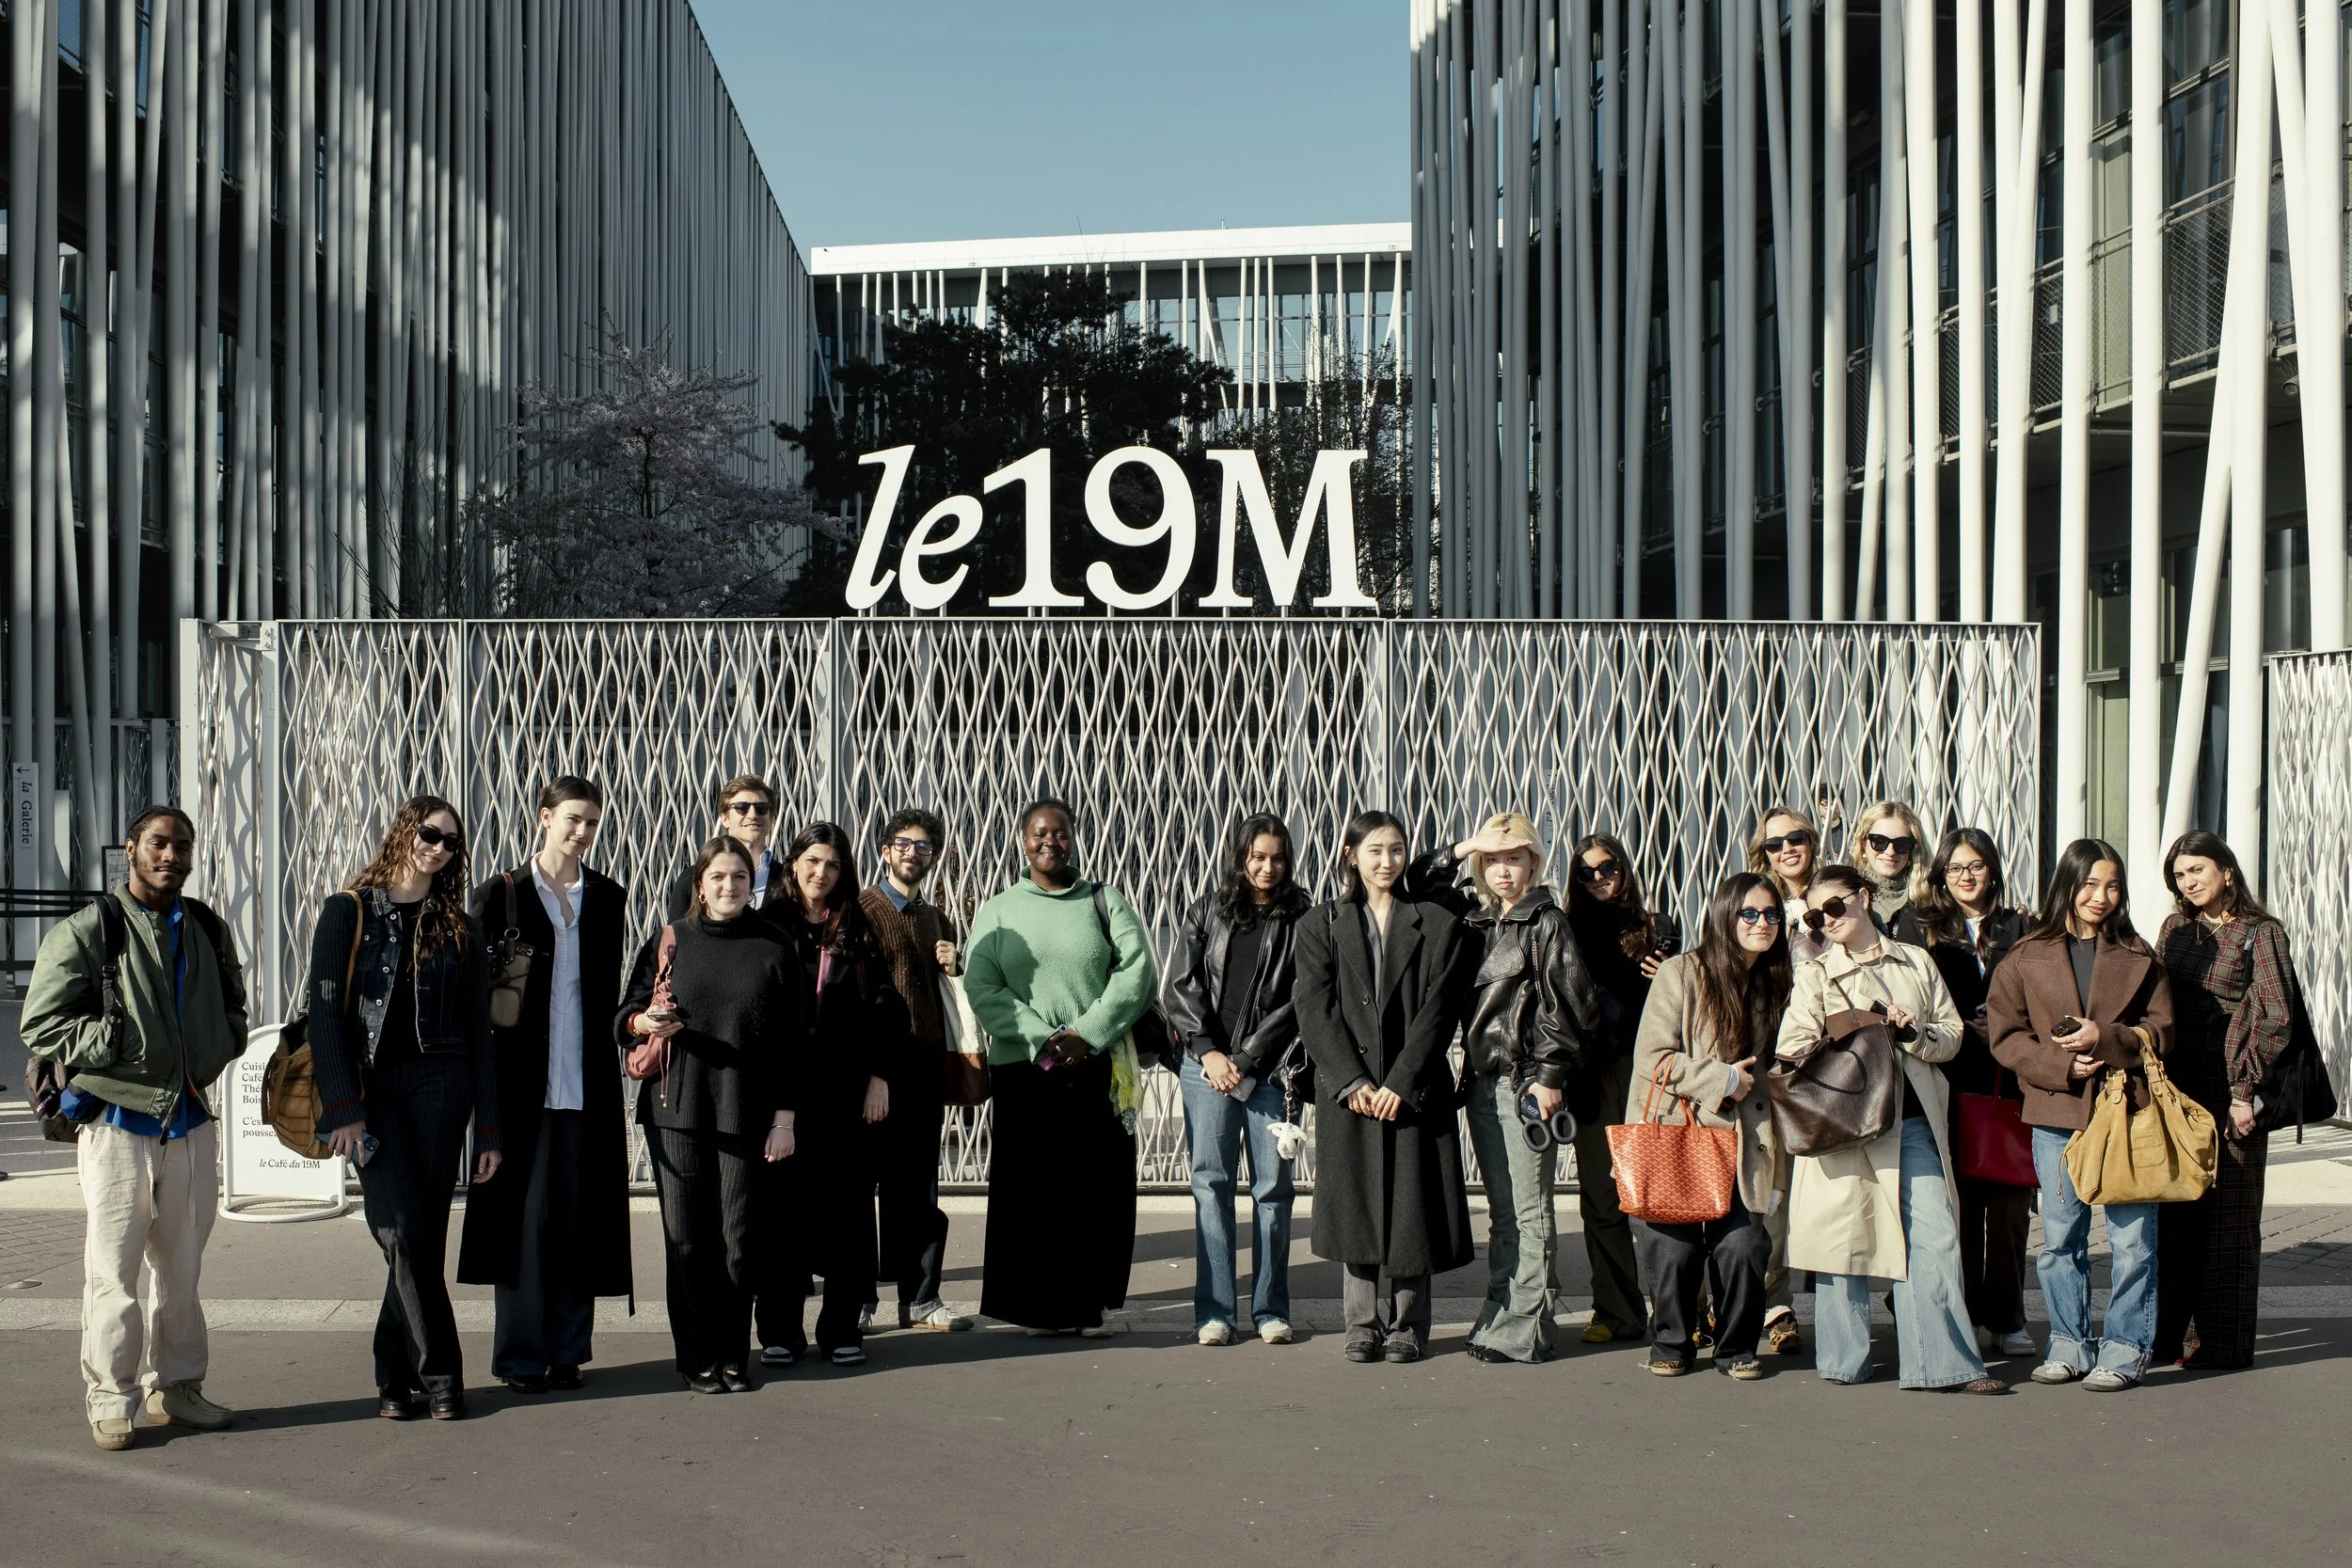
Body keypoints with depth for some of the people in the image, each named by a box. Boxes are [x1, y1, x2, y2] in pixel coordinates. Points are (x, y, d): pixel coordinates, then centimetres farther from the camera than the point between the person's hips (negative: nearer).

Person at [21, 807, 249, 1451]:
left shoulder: (208, 930, 12)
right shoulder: (87, 931, -5)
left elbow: (232, 1008, 27)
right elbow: (41, 1024, -10)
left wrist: (213, 1056, 8)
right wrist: (126, 1043, -16)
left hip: (191, 1121, 5)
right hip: (118, 1124, -5)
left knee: (182, 1267, 12)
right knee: (114, 1269, -3)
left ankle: (176, 1384, 23)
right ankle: (111, 1398, 7)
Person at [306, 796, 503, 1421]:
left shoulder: (457, 928, 11)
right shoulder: (349, 912, 4)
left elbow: (479, 1031, 10)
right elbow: (325, 1013, -2)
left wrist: (488, 1128, 5)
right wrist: (344, 1108, -11)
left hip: (439, 1087, 2)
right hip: (371, 1089, -2)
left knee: (423, 1236, -1)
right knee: (405, 1232, -11)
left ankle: (396, 1375, 9)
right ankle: (438, 1375, -3)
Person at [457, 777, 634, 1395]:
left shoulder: (609, 898, 12)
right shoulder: (500, 893, 4)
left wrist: (605, 1057, 5)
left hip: (588, 1084, 2)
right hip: (521, 1082, -2)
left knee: (579, 1216, 3)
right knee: (524, 1215, -3)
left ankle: (567, 1349, 12)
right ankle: (521, 1354, 6)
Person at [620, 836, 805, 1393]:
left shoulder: (774, 947, 5)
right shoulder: (669, 941, 6)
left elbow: (792, 1038, 6)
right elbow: (624, 1016, 10)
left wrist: (785, 1116, 2)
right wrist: (643, 1023, -13)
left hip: (746, 1113, 0)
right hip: (676, 1112, 0)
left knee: (738, 1237, 0)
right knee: (686, 1236, 0)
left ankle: (733, 1356, 12)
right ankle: (697, 1358, 10)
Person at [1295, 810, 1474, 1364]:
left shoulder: (1437, 924, 6)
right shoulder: (1320, 924, 7)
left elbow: (1439, 1010, -2)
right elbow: (1315, 1009, -1)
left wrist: (1401, 1083, -11)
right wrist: (1352, 1082, -11)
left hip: (1414, 1090, 0)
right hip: (1346, 1091, 1)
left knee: (1411, 1207, 0)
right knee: (1355, 1206, 2)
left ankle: (1406, 1325, 10)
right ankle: (1363, 1324, 12)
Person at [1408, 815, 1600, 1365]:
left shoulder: (1547, 922, -5)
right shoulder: (1476, 919, 13)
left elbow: (1573, 1004, -10)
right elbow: (1420, 883, 22)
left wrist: (1551, 1076, -13)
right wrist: (1461, 849, 7)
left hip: (1526, 1082, -7)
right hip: (1482, 1081, 7)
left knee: (1527, 1210, -4)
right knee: (1501, 1210, 12)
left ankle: (1526, 1329, 0)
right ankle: (1500, 1319, 17)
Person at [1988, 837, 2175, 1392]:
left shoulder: (2138, 958, 8)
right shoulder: (2026, 959, 5)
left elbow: (2162, 1030, 5)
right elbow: (2005, 1036, 2)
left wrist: (2105, 1040, -12)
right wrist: (2061, 1065, -12)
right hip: (2056, 1116, 1)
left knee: (2131, 1239, -1)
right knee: (2060, 1239, 7)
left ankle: (2124, 1350, 8)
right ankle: (2070, 1345, 18)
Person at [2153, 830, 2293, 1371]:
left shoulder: (2261, 934, -3)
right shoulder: (2175, 929, 12)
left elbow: (2276, 1020, -9)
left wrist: (2245, 1089, -14)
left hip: (2229, 1090, -5)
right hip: (2177, 1086, 5)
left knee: (2229, 1215, 0)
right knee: (2173, 1213, 6)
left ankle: (2225, 1342, 6)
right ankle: (2165, 1333, 13)